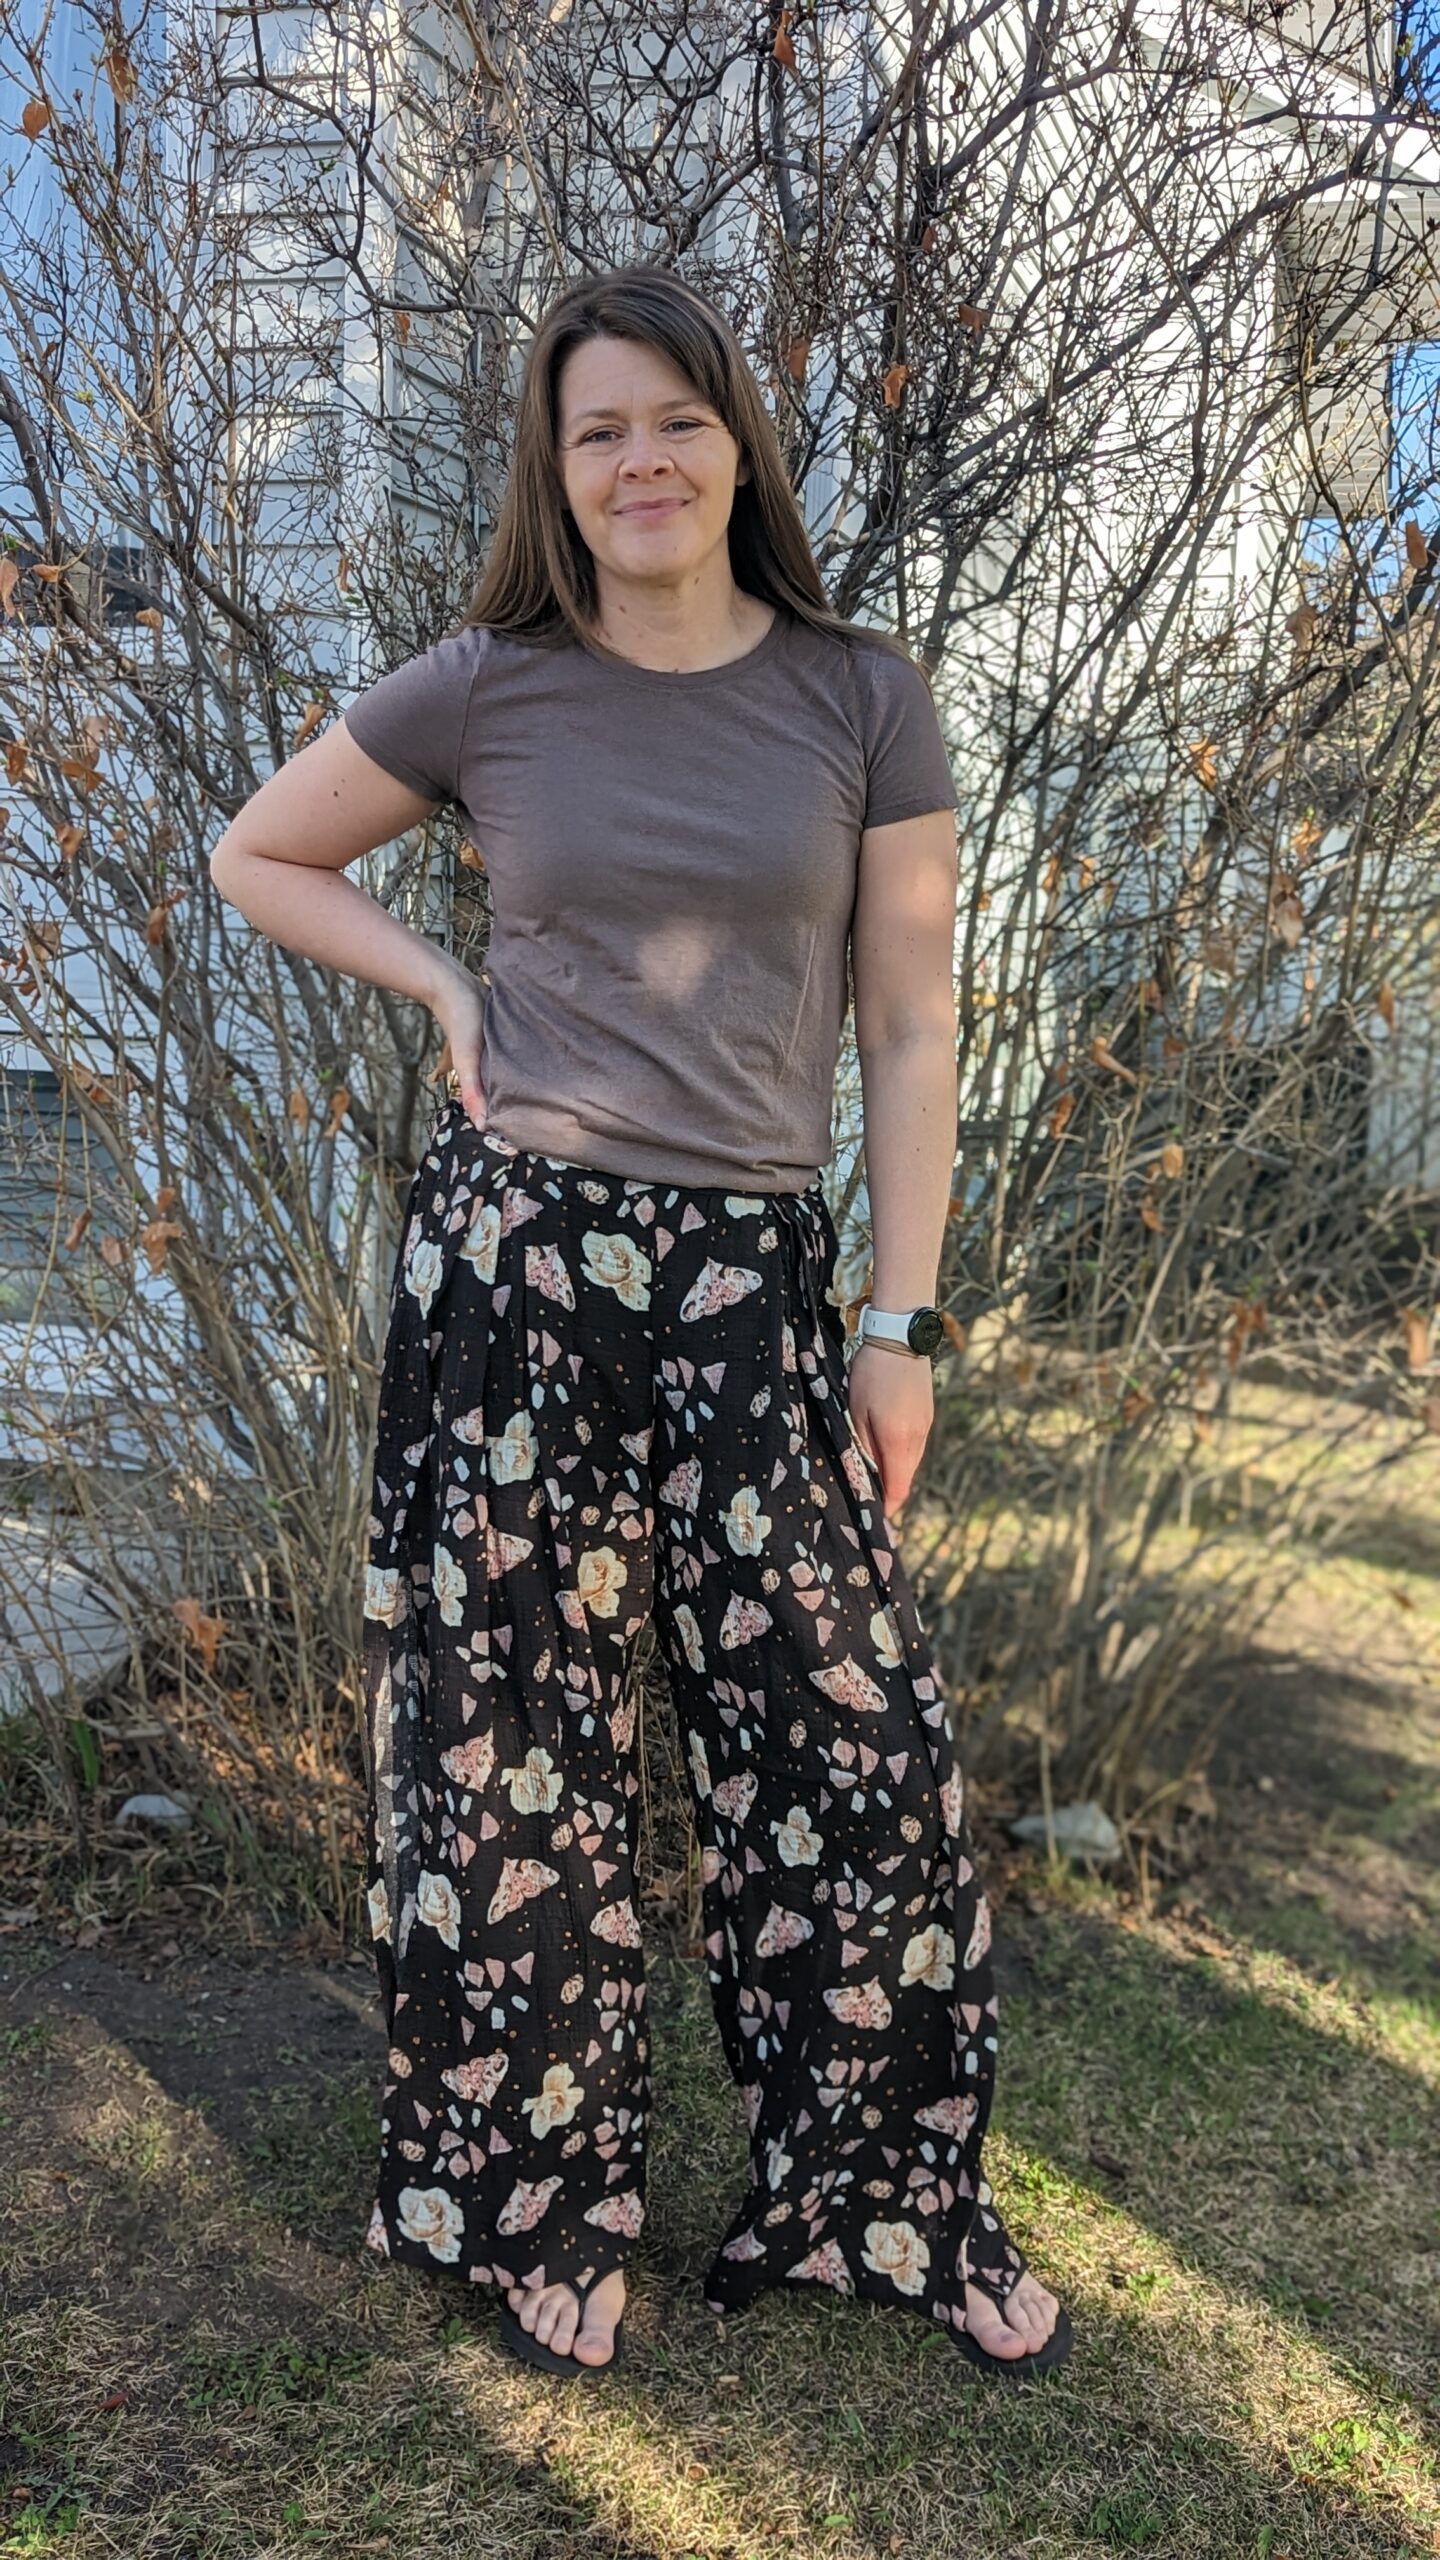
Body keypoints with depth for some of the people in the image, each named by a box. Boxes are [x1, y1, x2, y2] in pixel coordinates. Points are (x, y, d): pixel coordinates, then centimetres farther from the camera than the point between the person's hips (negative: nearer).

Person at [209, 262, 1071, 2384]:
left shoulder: (864, 697, 4)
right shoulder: (484, 692, 4)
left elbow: (912, 1032, 3)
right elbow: (259, 855, 18)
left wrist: (900, 1324, -2)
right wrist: (443, 994, 2)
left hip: (753, 1269, 1)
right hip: (513, 1251, 0)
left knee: (849, 1736, 2)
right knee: (515, 1734, 6)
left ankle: (890, 2198, 25)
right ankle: (538, 2201, 27)